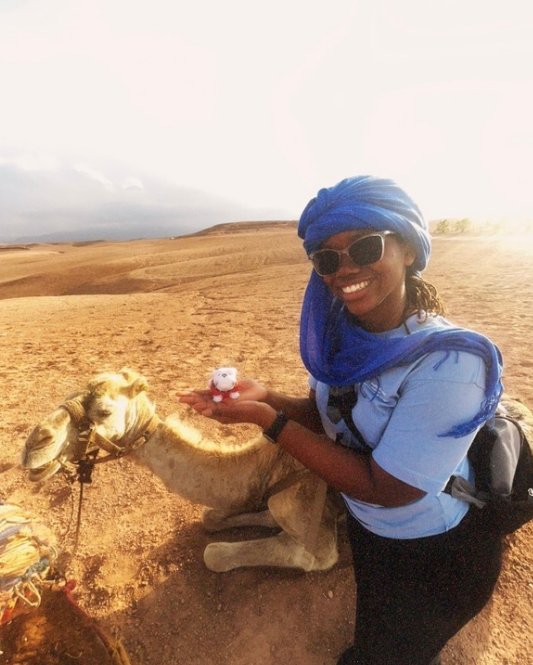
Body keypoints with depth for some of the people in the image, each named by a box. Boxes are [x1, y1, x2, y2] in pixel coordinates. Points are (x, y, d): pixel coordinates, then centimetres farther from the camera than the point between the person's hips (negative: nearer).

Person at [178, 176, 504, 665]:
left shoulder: (449, 361, -33)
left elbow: (385, 489, -29)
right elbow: (325, 413, -2)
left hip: (436, 555, -5)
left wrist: (268, 420, -32)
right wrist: (263, 396, -20)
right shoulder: (340, 331, -13)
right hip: (365, 529, 6)